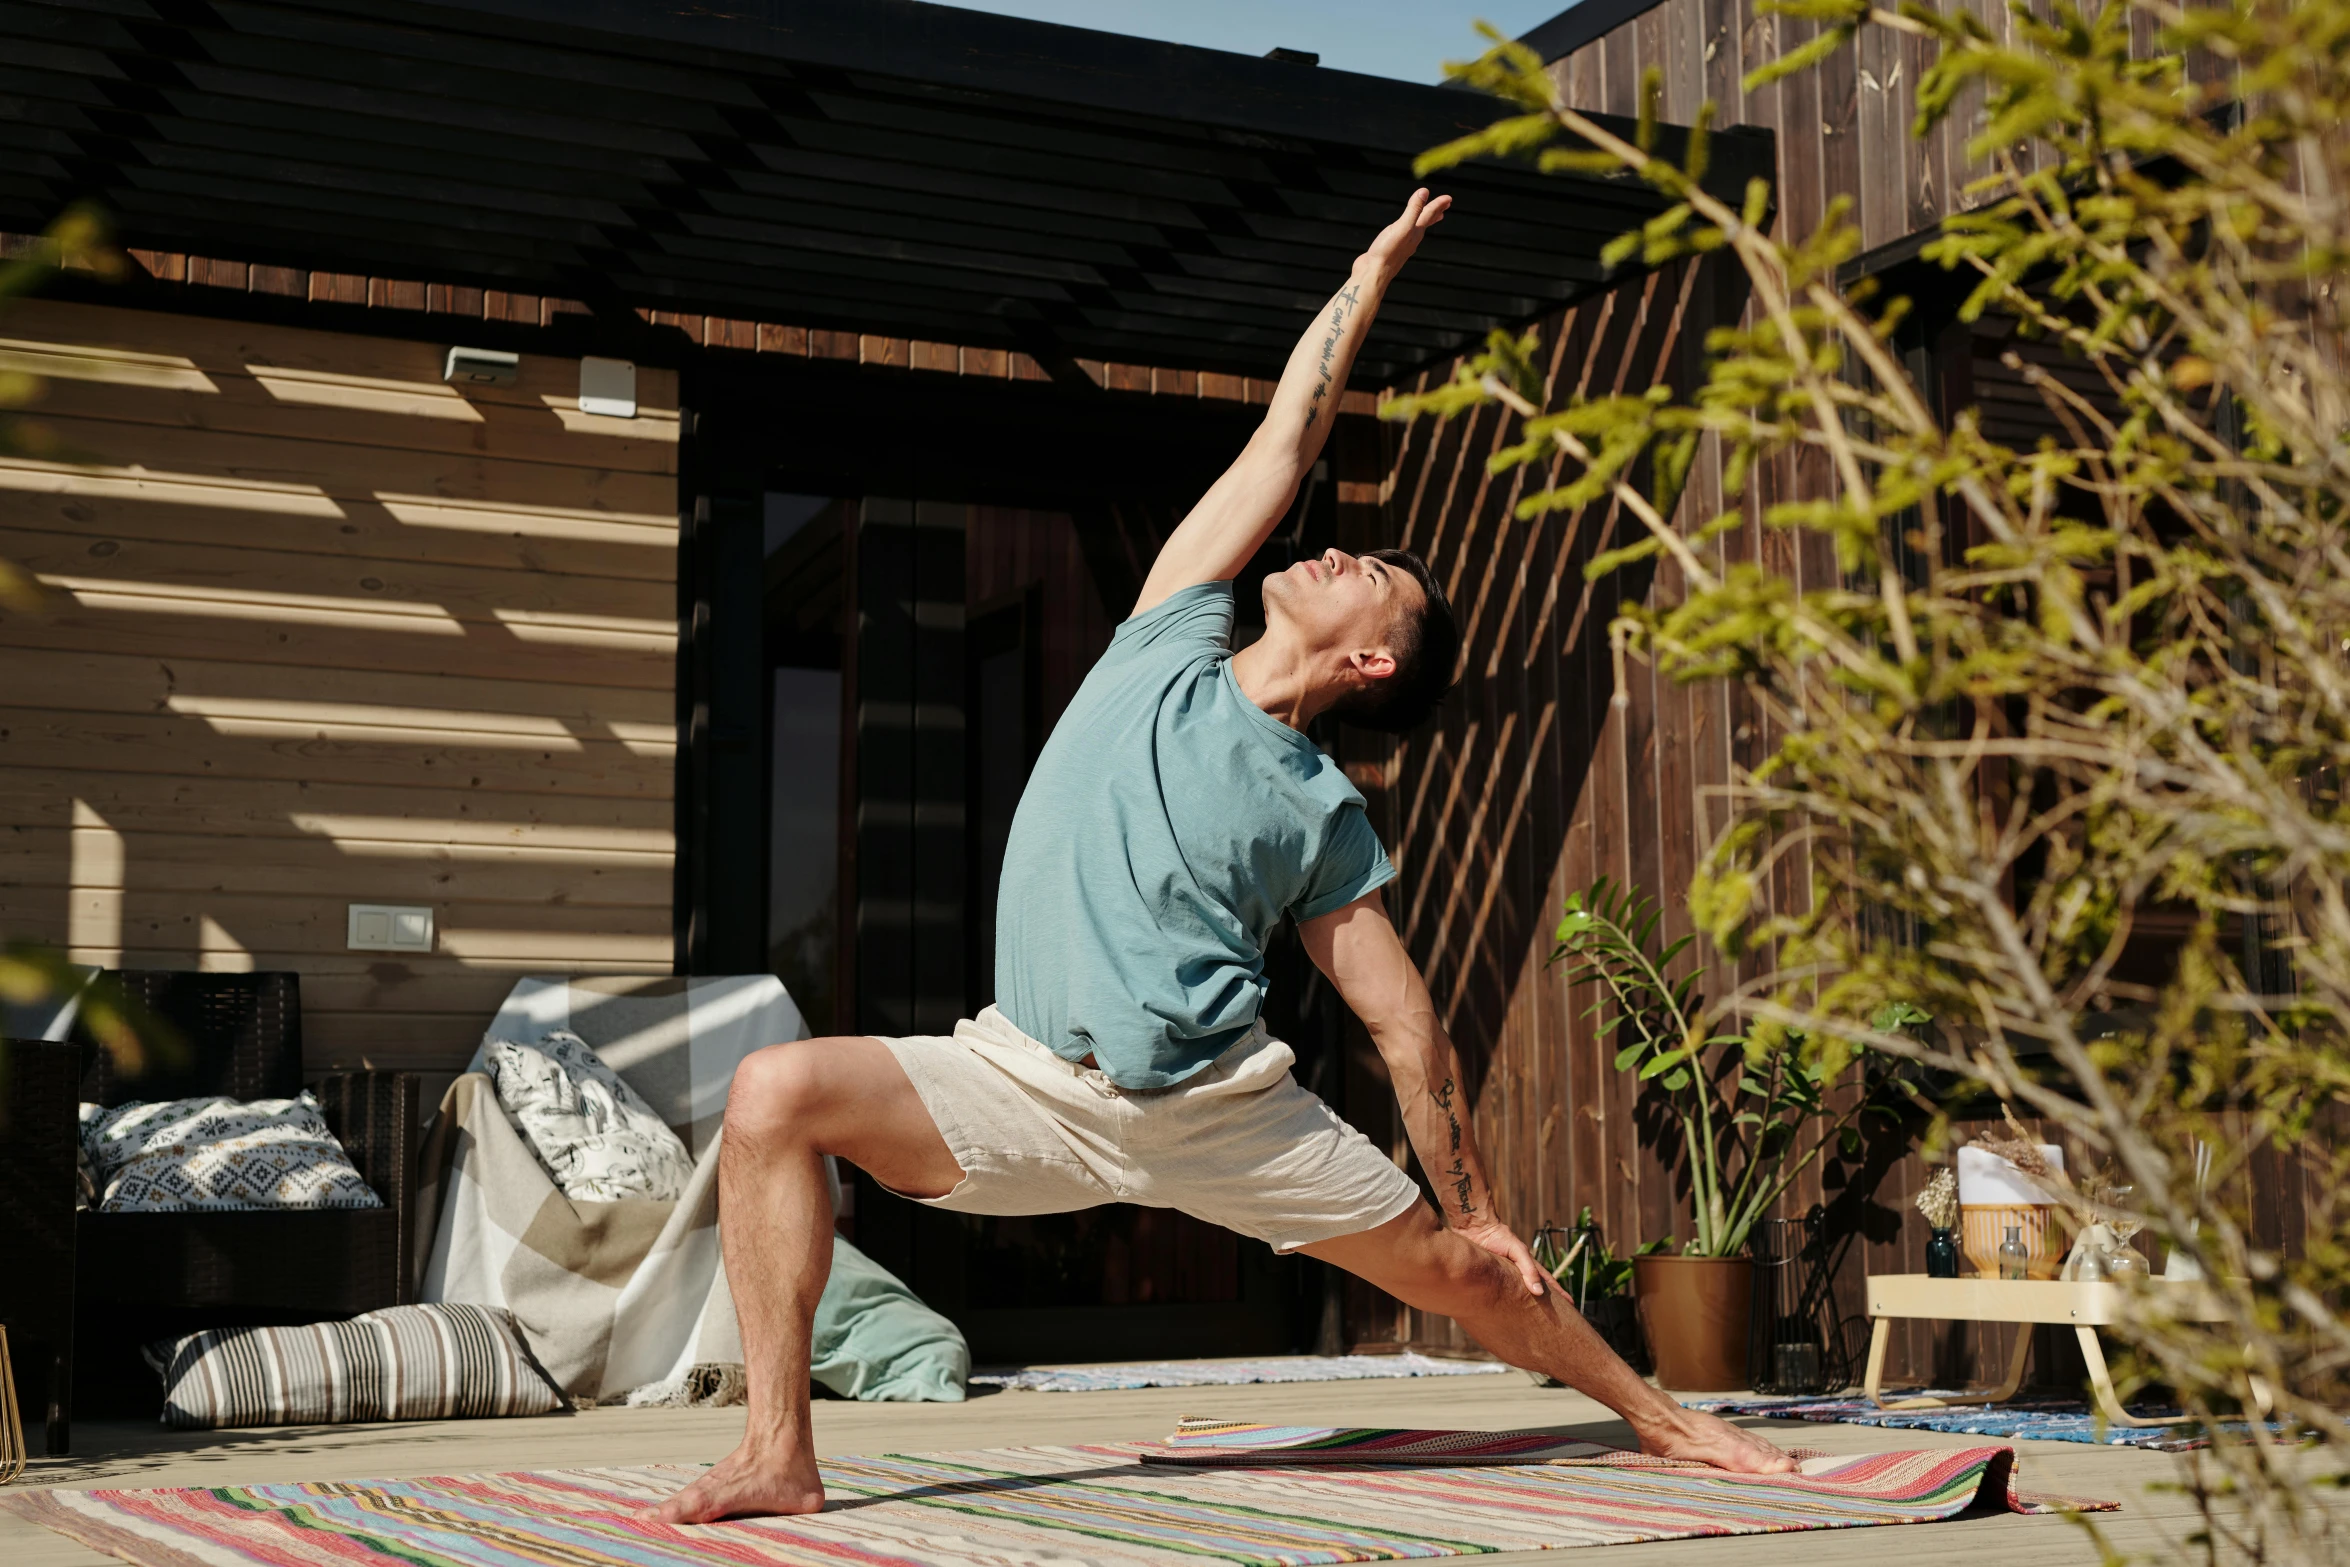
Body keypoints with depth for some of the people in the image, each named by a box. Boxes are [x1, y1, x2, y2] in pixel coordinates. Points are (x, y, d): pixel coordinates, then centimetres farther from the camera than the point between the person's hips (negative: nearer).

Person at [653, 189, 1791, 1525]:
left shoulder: (1324, 820, 4)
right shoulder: (1166, 648, 7)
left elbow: (1408, 1026, 8)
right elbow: (1284, 444, 11)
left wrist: (1482, 1214, 9)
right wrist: (1371, 276, 17)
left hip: (1221, 1113, -1)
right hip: (1029, 1085, 1)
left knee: (1458, 1269, 5)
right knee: (778, 1092, -21)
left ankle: (1662, 1420, 33)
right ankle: (781, 1453, -17)